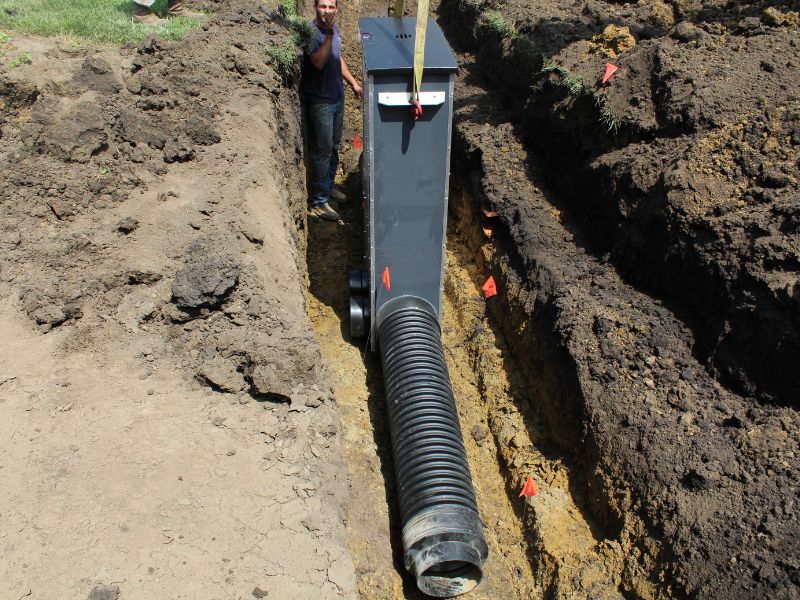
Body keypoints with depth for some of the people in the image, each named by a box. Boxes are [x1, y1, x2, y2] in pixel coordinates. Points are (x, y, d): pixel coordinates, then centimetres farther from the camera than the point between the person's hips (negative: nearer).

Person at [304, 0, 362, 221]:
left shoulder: (334, 28, 6)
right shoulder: (311, 32, -20)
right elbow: (319, 62, -36)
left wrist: (353, 82, 22)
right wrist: (329, 35, -40)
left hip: (337, 97, 8)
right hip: (320, 101, -8)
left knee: (334, 146, 19)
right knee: (324, 151, -3)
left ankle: (328, 186, 37)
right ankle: (319, 202, 7)